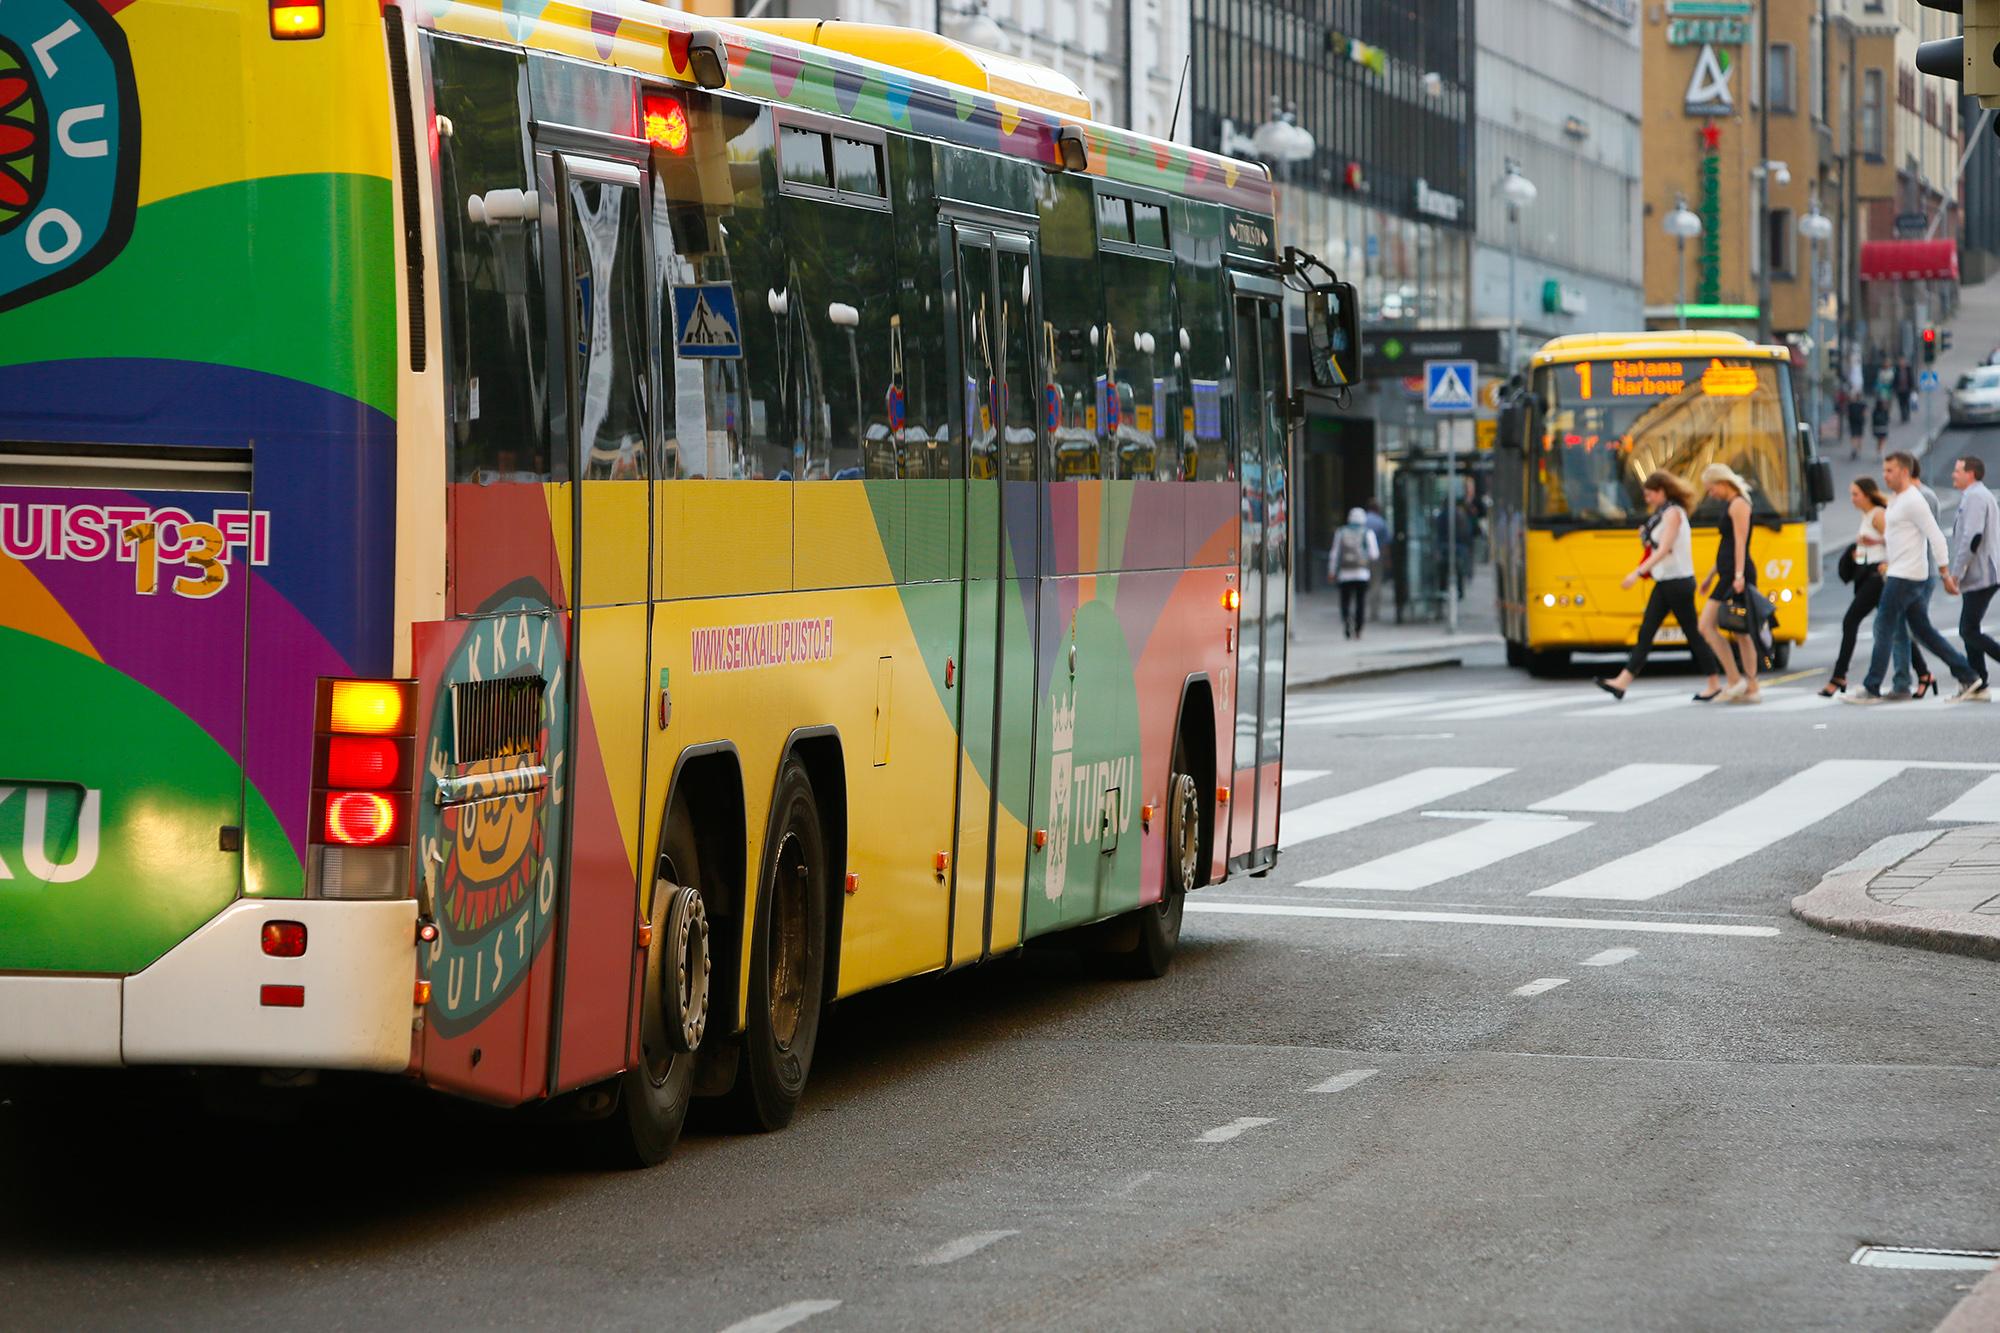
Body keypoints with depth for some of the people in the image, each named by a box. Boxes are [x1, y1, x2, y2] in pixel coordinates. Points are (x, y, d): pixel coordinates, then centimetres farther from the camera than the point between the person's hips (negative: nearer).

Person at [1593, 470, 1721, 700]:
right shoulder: (1665, 513, 15)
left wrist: (1638, 573, -27)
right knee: (1645, 632, 2)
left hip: (1678, 581, -9)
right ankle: (1623, 682, -2)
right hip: (1665, 583, 9)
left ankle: (1714, 684, 7)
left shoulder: (1673, 513, -13)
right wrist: (1647, 537, 5)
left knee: (1693, 633, -1)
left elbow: (1664, 549, -23)